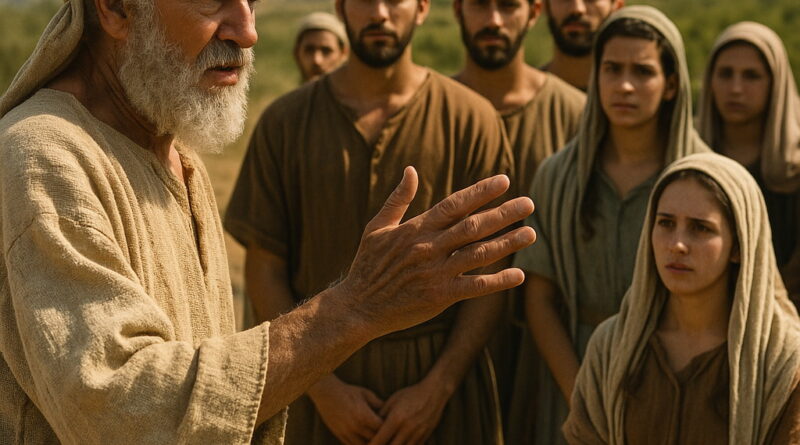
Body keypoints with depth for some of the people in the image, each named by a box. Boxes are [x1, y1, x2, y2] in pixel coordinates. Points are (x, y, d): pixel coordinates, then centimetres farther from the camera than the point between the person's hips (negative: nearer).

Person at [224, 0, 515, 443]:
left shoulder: (471, 119, -3)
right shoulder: (285, 122, 0)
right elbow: (264, 269, -1)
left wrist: (437, 387, -11)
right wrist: (322, 387, -9)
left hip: (442, 373, -1)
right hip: (320, 382, 1)